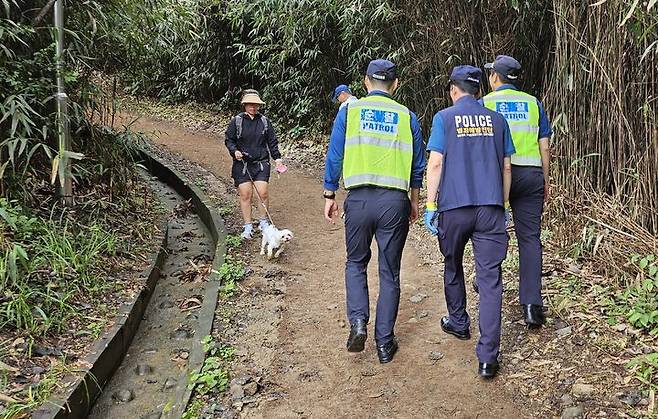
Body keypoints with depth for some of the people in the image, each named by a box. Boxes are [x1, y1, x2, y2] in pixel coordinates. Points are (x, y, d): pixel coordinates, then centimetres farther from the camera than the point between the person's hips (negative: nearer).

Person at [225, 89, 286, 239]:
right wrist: (234, 151, -13)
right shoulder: (236, 121, 1)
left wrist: (277, 158, 4)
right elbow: (229, 140, 5)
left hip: (261, 163, 1)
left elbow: (272, 141, 12)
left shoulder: (265, 121, 7)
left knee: (263, 193, -7)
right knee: (245, 194, -1)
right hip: (242, 164, -1)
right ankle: (248, 226, 10)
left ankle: (263, 221, 14)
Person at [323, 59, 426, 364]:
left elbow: (334, 157, 2)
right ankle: (385, 343, 16)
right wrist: (414, 201, 24)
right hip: (395, 201, 1)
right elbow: (417, 164, 12)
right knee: (389, 272, 10)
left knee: (356, 263, 19)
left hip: (359, 199, 0)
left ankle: (358, 322, 2)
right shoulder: (407, 116, 7)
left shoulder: (349, 110, 3)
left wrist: (329, 196, 11)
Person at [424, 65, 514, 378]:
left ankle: (458, 323, 39)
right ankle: (488, 355, -4)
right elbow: (506, 167, 11)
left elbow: (435, 164, -6)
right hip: (491, 207, 2)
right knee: (490, 279, -1)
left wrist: (430, 205, -1)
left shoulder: (445, 118, 1)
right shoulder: (497, 120, 10)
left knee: (453, 267, 21)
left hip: (454, 206, -1)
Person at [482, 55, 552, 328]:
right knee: (530, 237, 0)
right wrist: (545, 182, 17)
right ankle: (531, 304, -5)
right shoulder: (533, 103, 11)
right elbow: (544, 147, 9)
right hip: (531, 174, 2)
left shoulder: (485, 104, 3)